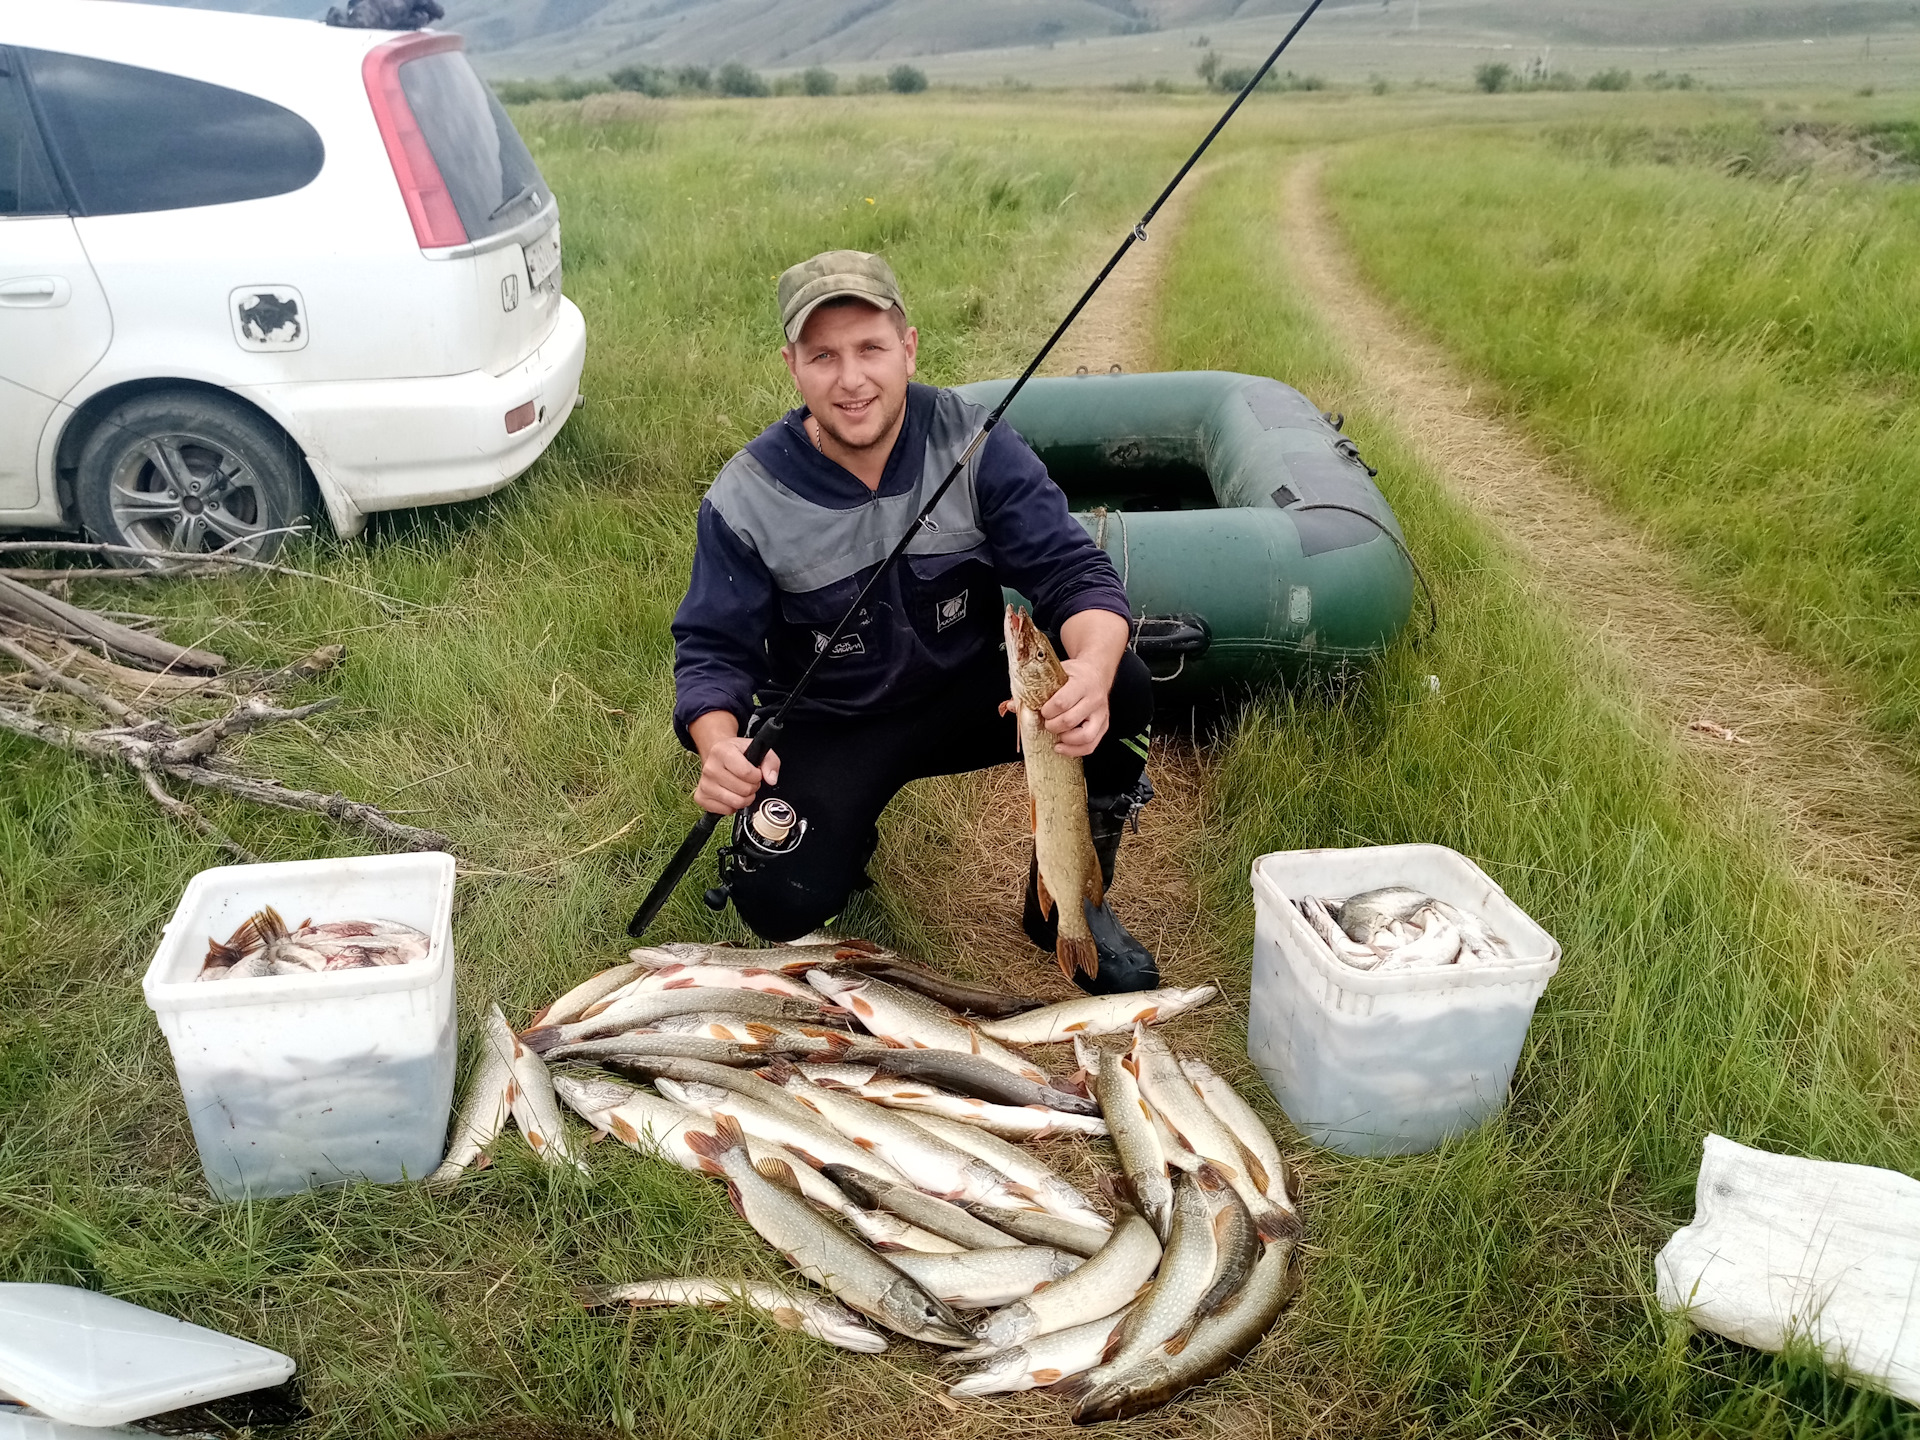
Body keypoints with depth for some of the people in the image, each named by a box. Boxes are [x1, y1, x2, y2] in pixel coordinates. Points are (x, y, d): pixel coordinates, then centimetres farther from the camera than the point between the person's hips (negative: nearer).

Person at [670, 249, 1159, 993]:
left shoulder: (975, 444, -15)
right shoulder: (745, 500, -15)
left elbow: (1073, 570, -19)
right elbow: (712, 648, -10)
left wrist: (1092, 668, -42)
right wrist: (718, 745, -34)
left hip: (969, 692, 1)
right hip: (827, 723, -1)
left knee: (1120, 690, -27)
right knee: (780, 902, -24)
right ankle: (847, 830, 16)